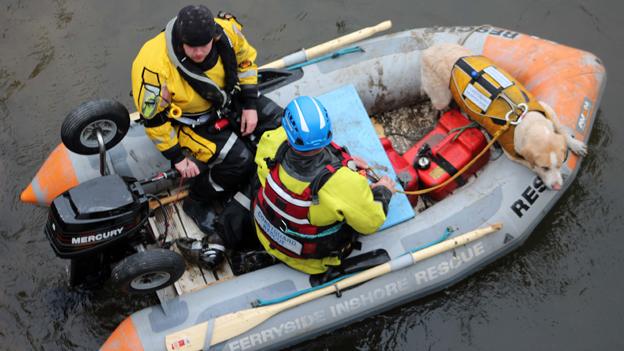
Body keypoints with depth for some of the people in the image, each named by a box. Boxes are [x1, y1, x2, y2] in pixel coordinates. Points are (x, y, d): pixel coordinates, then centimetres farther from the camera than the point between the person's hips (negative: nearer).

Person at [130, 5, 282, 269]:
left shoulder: (227, 30, -23)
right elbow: (153, 118, -22)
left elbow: (245, 59, -1)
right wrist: (177, 157, -15)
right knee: (238, 161, -22)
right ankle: (197, 203, 2)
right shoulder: (155, 67, -35)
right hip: (190, 119, -6)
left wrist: (250, 106, -3)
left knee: (277, 121, -2)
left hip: (228, 97, 6)